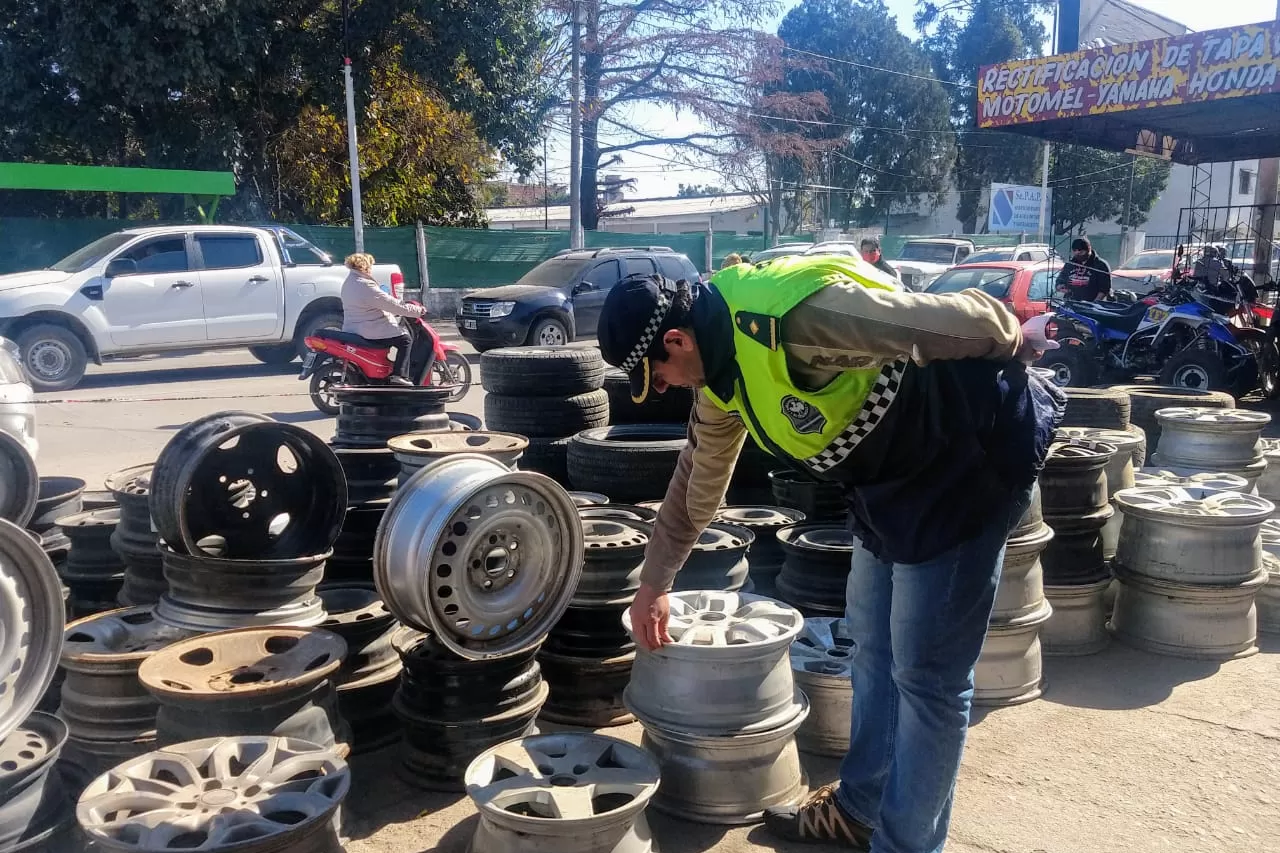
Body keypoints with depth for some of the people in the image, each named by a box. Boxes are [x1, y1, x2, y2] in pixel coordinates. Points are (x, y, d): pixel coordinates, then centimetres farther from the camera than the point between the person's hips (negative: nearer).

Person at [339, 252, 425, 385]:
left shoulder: (349, 282, 10)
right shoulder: (366, 286, -21)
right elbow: (393, 305, -19)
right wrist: (417, 310, -10)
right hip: (369, 333, -11)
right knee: (405, 339, -4)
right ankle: (398, 375, -10)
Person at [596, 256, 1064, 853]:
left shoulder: (796, 318, -32)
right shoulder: (721, 369, 0)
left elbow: (969, 321, -27)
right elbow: (696, 482, 14)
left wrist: (1015, 344, -6)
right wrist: (653, 586, 19)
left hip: (970, 458, -9)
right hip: (891, 477, 9)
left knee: (926, 672, -2)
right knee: (872, 648, 18)